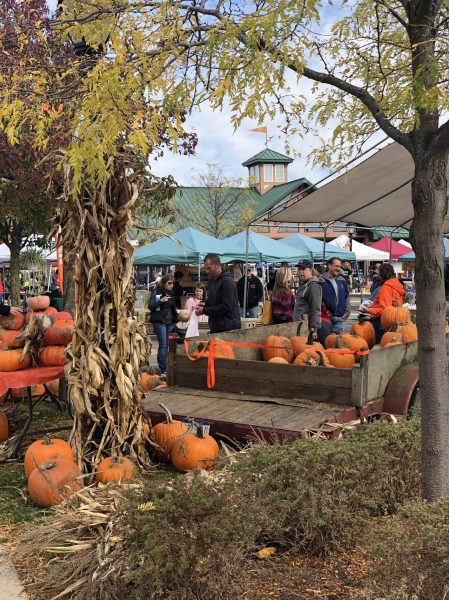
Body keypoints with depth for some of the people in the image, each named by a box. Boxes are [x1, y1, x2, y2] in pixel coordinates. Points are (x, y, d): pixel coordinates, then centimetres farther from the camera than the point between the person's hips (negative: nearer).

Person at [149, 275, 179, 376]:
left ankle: (164, 368, 13)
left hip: (169, 322, 7)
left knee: (166, 345, 6)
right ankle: (162, 370, -11)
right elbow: (150, 306, -11)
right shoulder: (157, 292, -4)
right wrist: (161, 300, -24)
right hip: (159, 321, -7)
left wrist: (175, 319, 17)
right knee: (163, 345, -12)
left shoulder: (170, 293, 16)